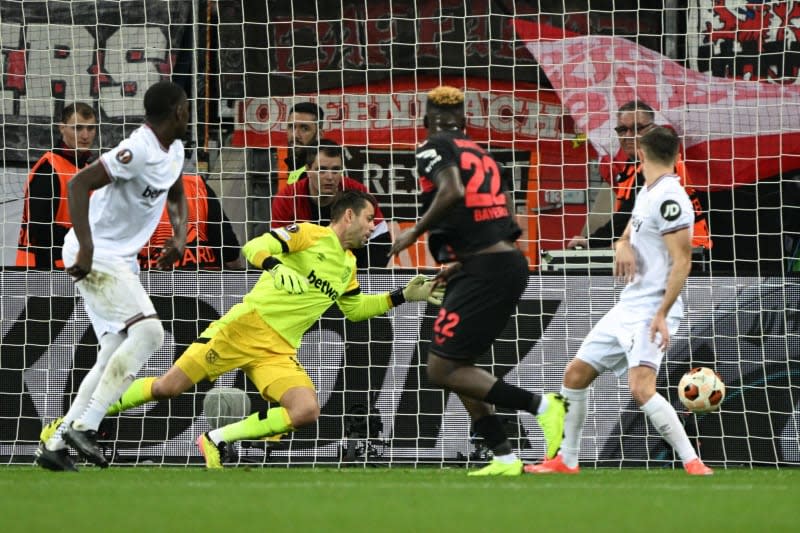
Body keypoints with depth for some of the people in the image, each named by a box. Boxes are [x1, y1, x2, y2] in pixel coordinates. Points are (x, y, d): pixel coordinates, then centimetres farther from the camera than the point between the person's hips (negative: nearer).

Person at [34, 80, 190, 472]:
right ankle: (84, 426, -22)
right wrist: (86, 248, -33)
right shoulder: (137, 151, -21)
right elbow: (79, 184, -29)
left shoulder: (175, 151, 9)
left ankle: (55, 444, 8)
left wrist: (179, 236, 9)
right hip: (96, 256, -10)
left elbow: (176, 195, 28)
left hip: (121, 261, 10)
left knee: (117, 357, 7)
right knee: (148, 332, -21)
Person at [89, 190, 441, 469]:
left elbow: (354, 308, 35)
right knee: (167, 388, -10)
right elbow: (255, 248, -15)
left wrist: (402, 297, 27)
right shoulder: (311, 235, -3)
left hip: (279, 352, 6)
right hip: (246, 327, -6)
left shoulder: (347, 266, 19)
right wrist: (278, 268, -35)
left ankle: (218, 440, -7)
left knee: (306, 412, -20)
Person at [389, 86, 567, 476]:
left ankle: (541, 405, -10)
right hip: (511, 264, 9)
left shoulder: (434, 148, -2)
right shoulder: (479, 154, 21)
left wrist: (416, 232, -9)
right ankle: (504, 458, 13)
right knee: (457, 367, 17)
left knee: (441, 370, -6)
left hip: (485, 271, -9)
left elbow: (452, 192, -23)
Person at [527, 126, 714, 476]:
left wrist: (661, 314, -27)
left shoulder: (669, 198, -16)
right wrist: (623, 245, -1)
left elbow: (682, 261, -20)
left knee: (641, 388, -27)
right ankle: (567, 460, 25)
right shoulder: (647, 193, 13)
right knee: (576, 374, 14)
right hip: (626, 308, 10)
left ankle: (692, 462, -22)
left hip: (652, 312, -10)